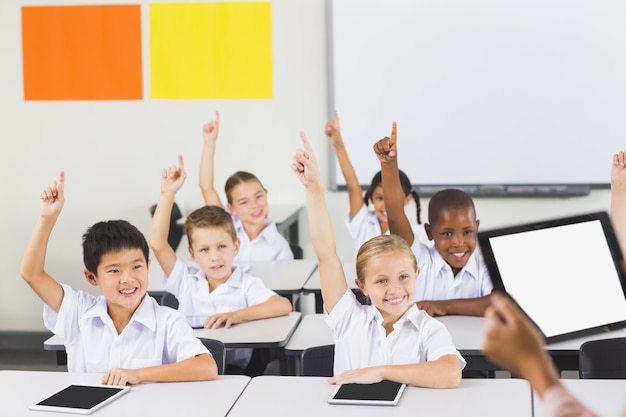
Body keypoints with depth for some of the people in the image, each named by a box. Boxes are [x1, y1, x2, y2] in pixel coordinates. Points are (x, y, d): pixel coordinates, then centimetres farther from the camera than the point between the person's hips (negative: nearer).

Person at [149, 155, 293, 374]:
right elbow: (158, 243, 0)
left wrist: (236, 315, -24)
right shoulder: (186, 281, 9)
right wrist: (167, 194, -4)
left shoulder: (247, 284, 0)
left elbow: (284, 305, -15)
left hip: (235, 372, -1)